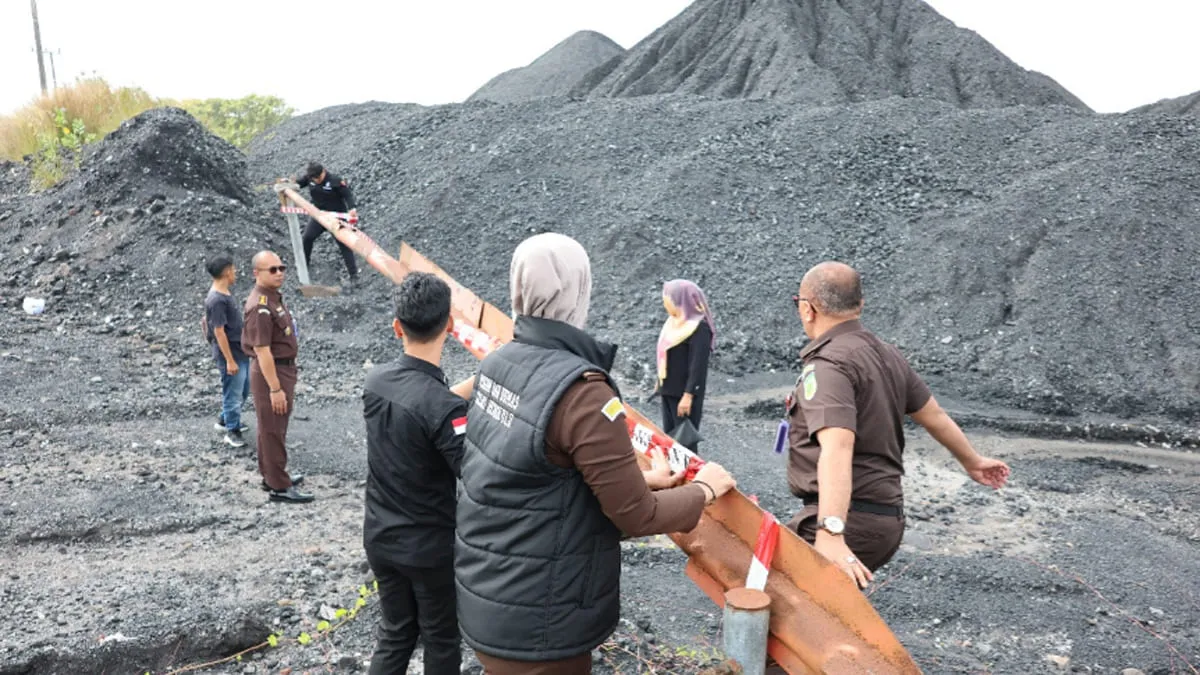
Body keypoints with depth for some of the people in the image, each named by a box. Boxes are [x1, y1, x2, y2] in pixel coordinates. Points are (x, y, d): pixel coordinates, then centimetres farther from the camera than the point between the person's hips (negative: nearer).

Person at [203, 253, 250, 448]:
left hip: (241, 350, 10)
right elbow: (219, 332, -22)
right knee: (233, 394, 4)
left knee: (243, 390, 21)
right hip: (230, 353, -10)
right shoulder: (216, 300, -23)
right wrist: (230, 360, -19)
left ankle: (225, 420, 39)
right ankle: (232, 431, 19)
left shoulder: (226, 291, 6)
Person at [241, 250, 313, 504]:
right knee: (272, 431, -1)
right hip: (270, 372, -10)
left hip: (283, 368, 10)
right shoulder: (260, 307, -22)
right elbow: (262, 351, -25)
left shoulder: (274, 297, 9)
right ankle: (280, 487, 6)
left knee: (273, 428, 20)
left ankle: (271, 476, 32)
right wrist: (275, 388, -25)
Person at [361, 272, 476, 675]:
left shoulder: (376, 380, -6)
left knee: (394, 635, 21)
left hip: (380, 538, 6)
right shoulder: (445, 408, -28)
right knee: (441, 641, 16)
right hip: (431, 547, -6)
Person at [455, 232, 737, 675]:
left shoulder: (498, 365, -2)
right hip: (536, 624, -7)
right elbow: (637, 517, -19)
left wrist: (638, 477, 12)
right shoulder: (580, 392, -26)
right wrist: (705, 489, -2)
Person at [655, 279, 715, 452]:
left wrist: (688, 395, -23)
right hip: (668, 390, 9)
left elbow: (698, 365, -21)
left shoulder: (699, 328, -18)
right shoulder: (674, 322, 8)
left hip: (684, 393, -9)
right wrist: (661, 384, 19)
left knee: (685, 439, 1)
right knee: (669, 436, 16)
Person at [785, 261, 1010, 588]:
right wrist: (972, 461, 41)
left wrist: (831, 534, -37)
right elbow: (934, 415, 25)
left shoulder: (827, 366, -15)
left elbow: (837, 448, -29)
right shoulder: (886, 355, 12)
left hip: (850, 522, -9)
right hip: (887, 519, 9)